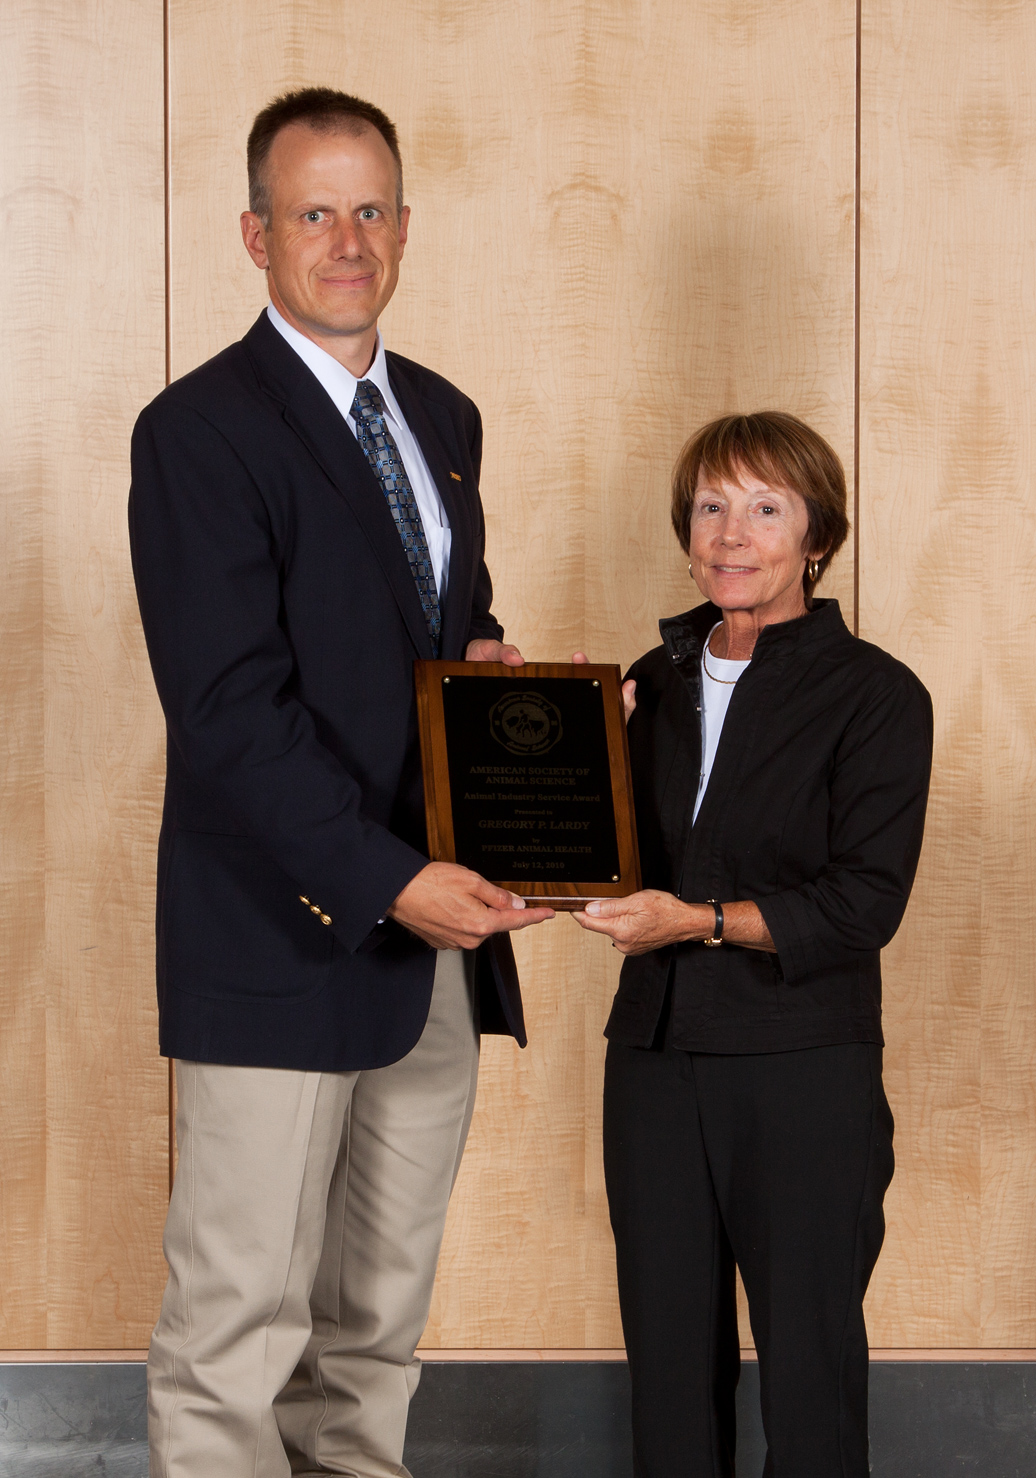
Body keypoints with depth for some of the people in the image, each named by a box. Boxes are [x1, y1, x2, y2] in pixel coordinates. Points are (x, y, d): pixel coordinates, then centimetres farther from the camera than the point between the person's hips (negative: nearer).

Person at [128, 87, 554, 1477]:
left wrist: (487, 659, 2)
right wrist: (389, 882, -24)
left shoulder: (443, 418, 15)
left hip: (436, 935, 7)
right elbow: (230, 710, -17)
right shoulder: (199, 432, -9)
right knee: (239, 1331, -2)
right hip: (285, 943, -7)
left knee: (382, 1313, 14)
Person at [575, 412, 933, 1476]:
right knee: (667, 1351, 9)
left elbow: (865, 903, -12)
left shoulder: (875, 696, -5)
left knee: (808, 1360, 2)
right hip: (655, 1055, 5)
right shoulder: (656, 681, 12)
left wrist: (702, 921, -20)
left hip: (806, 1071, -5)